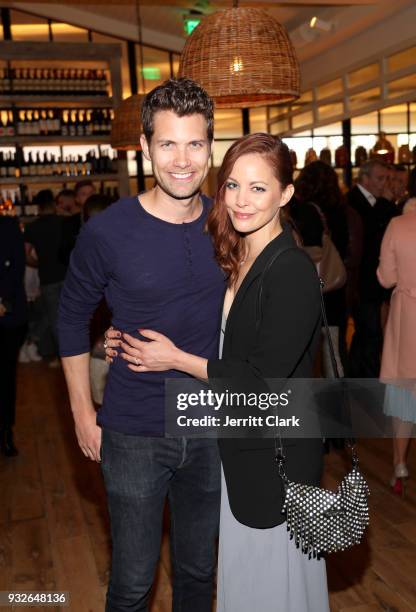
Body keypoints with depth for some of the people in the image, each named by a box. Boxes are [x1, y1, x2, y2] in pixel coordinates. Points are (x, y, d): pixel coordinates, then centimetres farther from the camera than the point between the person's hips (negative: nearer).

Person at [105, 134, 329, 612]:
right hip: (237, 447, 8)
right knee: (238, 571, 25)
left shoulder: (292, 273, -22)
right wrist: (133, 346, 1)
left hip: (275, 455, -7)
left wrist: (178, 359, -17)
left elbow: (263, 381, -24)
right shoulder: (233, 261, 3)